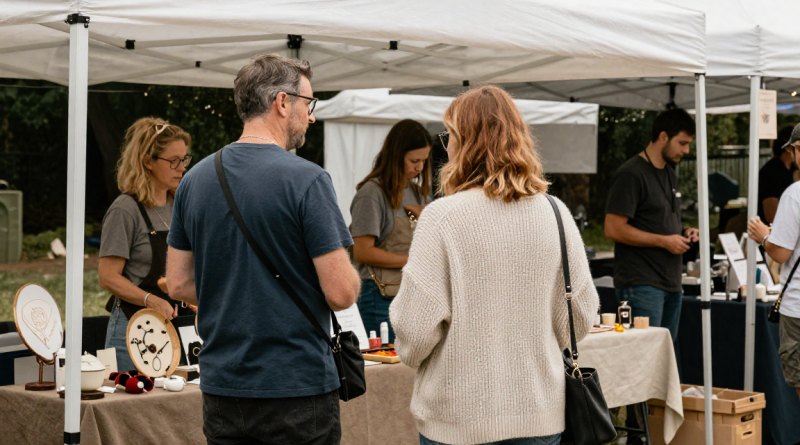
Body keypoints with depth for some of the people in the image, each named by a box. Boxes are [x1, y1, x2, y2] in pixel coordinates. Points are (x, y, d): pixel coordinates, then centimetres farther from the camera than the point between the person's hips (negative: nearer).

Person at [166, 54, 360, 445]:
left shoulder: (196, 178, 4)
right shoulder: (306, 180, -15)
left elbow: (179, 284, 9)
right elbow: (341, 293, -16)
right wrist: (351, 277, 5)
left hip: (222, 388, 6)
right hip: (298, 387, -6)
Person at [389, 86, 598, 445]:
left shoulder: (442, 217, -13)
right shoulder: (556, 214, -2)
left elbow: (415, 330, -14)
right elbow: (579, 319, 4)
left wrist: (408, 350, 9)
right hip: (542, 416, 3)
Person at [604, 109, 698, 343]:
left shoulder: (669, 173, 19)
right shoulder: (631, 174, -11)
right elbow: (614, 229, -18)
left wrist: (683, 233, 8)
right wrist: (664, 241, -16)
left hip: (671, 284, 9)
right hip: (641, 285, -9)